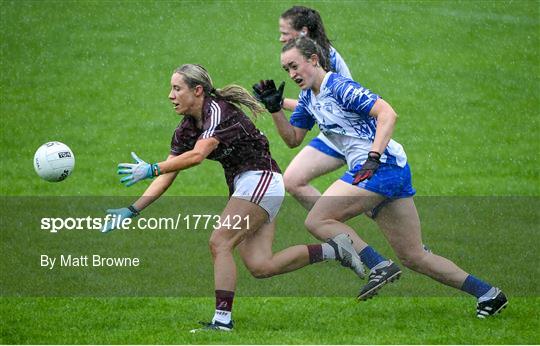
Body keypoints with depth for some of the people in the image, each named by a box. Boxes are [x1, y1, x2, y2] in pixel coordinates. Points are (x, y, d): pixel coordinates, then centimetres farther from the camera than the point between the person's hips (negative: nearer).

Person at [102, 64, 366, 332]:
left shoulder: (219, 111, -19)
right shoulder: (186, 128, 8)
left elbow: (197, 155, -34)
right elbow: (167, 176, 8)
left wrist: (151, 169, -35)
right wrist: (132, 211, 0)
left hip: (260, 180, -9)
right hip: (241, 186, 9)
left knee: (219, 243, -18)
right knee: (260, 266, 0)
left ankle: (223, 319, -16)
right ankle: (333, 249, 14)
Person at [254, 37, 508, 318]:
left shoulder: (339, 86, -10)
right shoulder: (308, 99, 17)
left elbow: (387, 114, -18)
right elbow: (293, 139, 25)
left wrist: (373, 157, -27)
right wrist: (275, 109, 11)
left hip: (384, 166, -9)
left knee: (317, 220, -14)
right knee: (413, 257, 8)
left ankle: (379, 268, -18)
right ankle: (487, 293, 10)